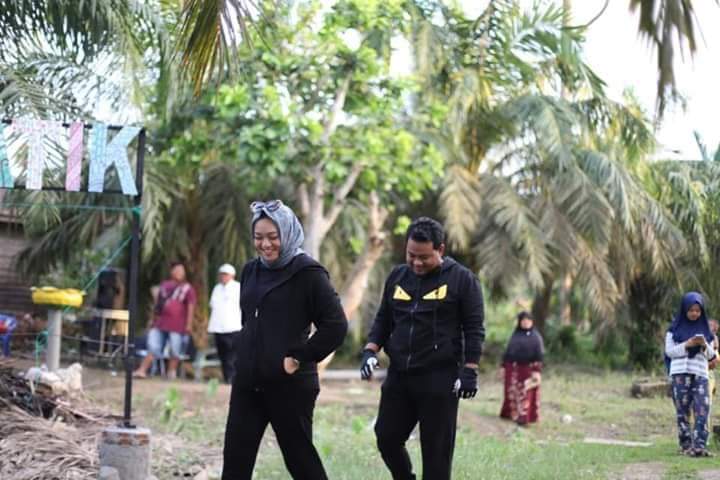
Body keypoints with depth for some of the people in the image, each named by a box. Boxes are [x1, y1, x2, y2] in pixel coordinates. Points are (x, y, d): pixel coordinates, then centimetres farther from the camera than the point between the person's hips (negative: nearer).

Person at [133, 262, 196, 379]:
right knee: (153, 348, 1)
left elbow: (191, 307, -2)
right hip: (160, 324, 3)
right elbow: (157, 303, 20)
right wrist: (154, 320, 18)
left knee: (175, 351, 0)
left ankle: (171, 373, 10)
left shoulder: (187, 288, 2)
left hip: (177, 326, -3)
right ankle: (142, 370, 0)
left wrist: (188, 325, -8)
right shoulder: (164, 285, 14)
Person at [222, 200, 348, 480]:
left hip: (289, 385, -6)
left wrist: (299, 358, -14)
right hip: (247, 383, 6)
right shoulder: (251, 271, 11)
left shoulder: (308, 274, -9)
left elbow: (336, 326, -14)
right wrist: (245, 357, 14)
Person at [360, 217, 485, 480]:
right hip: (398, 376, 5)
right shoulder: (397, 276, 9)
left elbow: (474, 329, -5)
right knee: (387, 438, 6)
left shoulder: (462, 279, -5)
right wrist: (370, 351, 3)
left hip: (440, 379, -5)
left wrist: (470, 371, -11)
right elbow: (383, 319, 17)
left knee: (436, 449, -1)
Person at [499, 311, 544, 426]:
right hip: (513, 369, 4)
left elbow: (539, 354, -6)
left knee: (526, 393, -7)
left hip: (528, 369, -4)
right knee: (512, 392, 7)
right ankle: (512, 413, 20)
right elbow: (508, 351, 13)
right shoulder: (515, 335, 13)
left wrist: (537, 370, -15)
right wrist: (504, 366, 8)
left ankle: (524, 417, -8)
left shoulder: (536, 336, 1)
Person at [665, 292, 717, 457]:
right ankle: (686, 445, 4)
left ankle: (700, 446, -17)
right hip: (680, 374, -1)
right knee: (683, 411, -1)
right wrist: (687, 345, -13)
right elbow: (669, 351, 1)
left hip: (700, 374, 1)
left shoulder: (705, 328, 11)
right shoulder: (675, 328, 5)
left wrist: (704, 345, -10)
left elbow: (710, 355, 11)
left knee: (702, 411, -12)